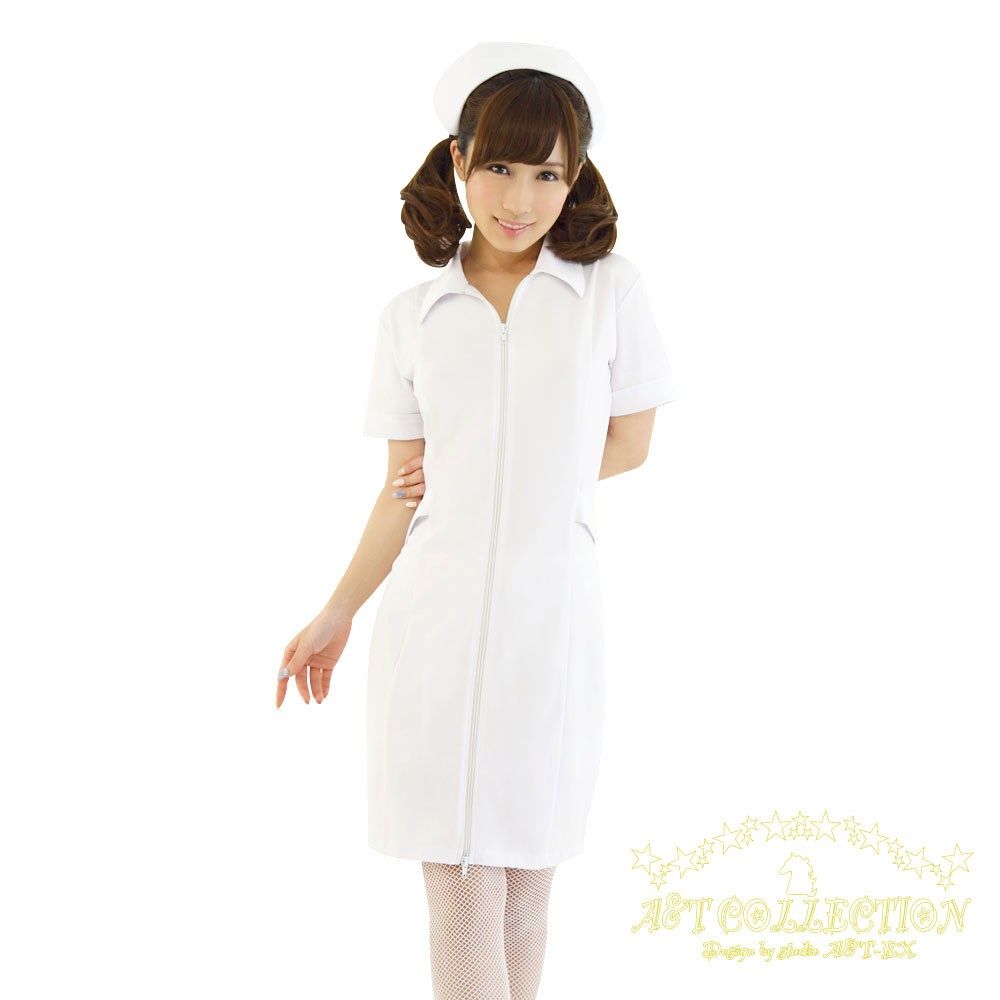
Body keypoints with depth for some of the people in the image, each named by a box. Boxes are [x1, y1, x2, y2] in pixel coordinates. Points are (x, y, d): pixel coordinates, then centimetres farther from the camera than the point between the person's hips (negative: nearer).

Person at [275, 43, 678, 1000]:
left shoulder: (611, 289, 3)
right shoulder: (412, 315, 6)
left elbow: (628, 443, 7)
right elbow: (403, 492, 10)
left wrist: (479, 481, 3)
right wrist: (335, 617, 9)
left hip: (549, 610, 0)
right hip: (433, 615, 1)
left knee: (525, 881, 8)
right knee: (459, 893, 0)